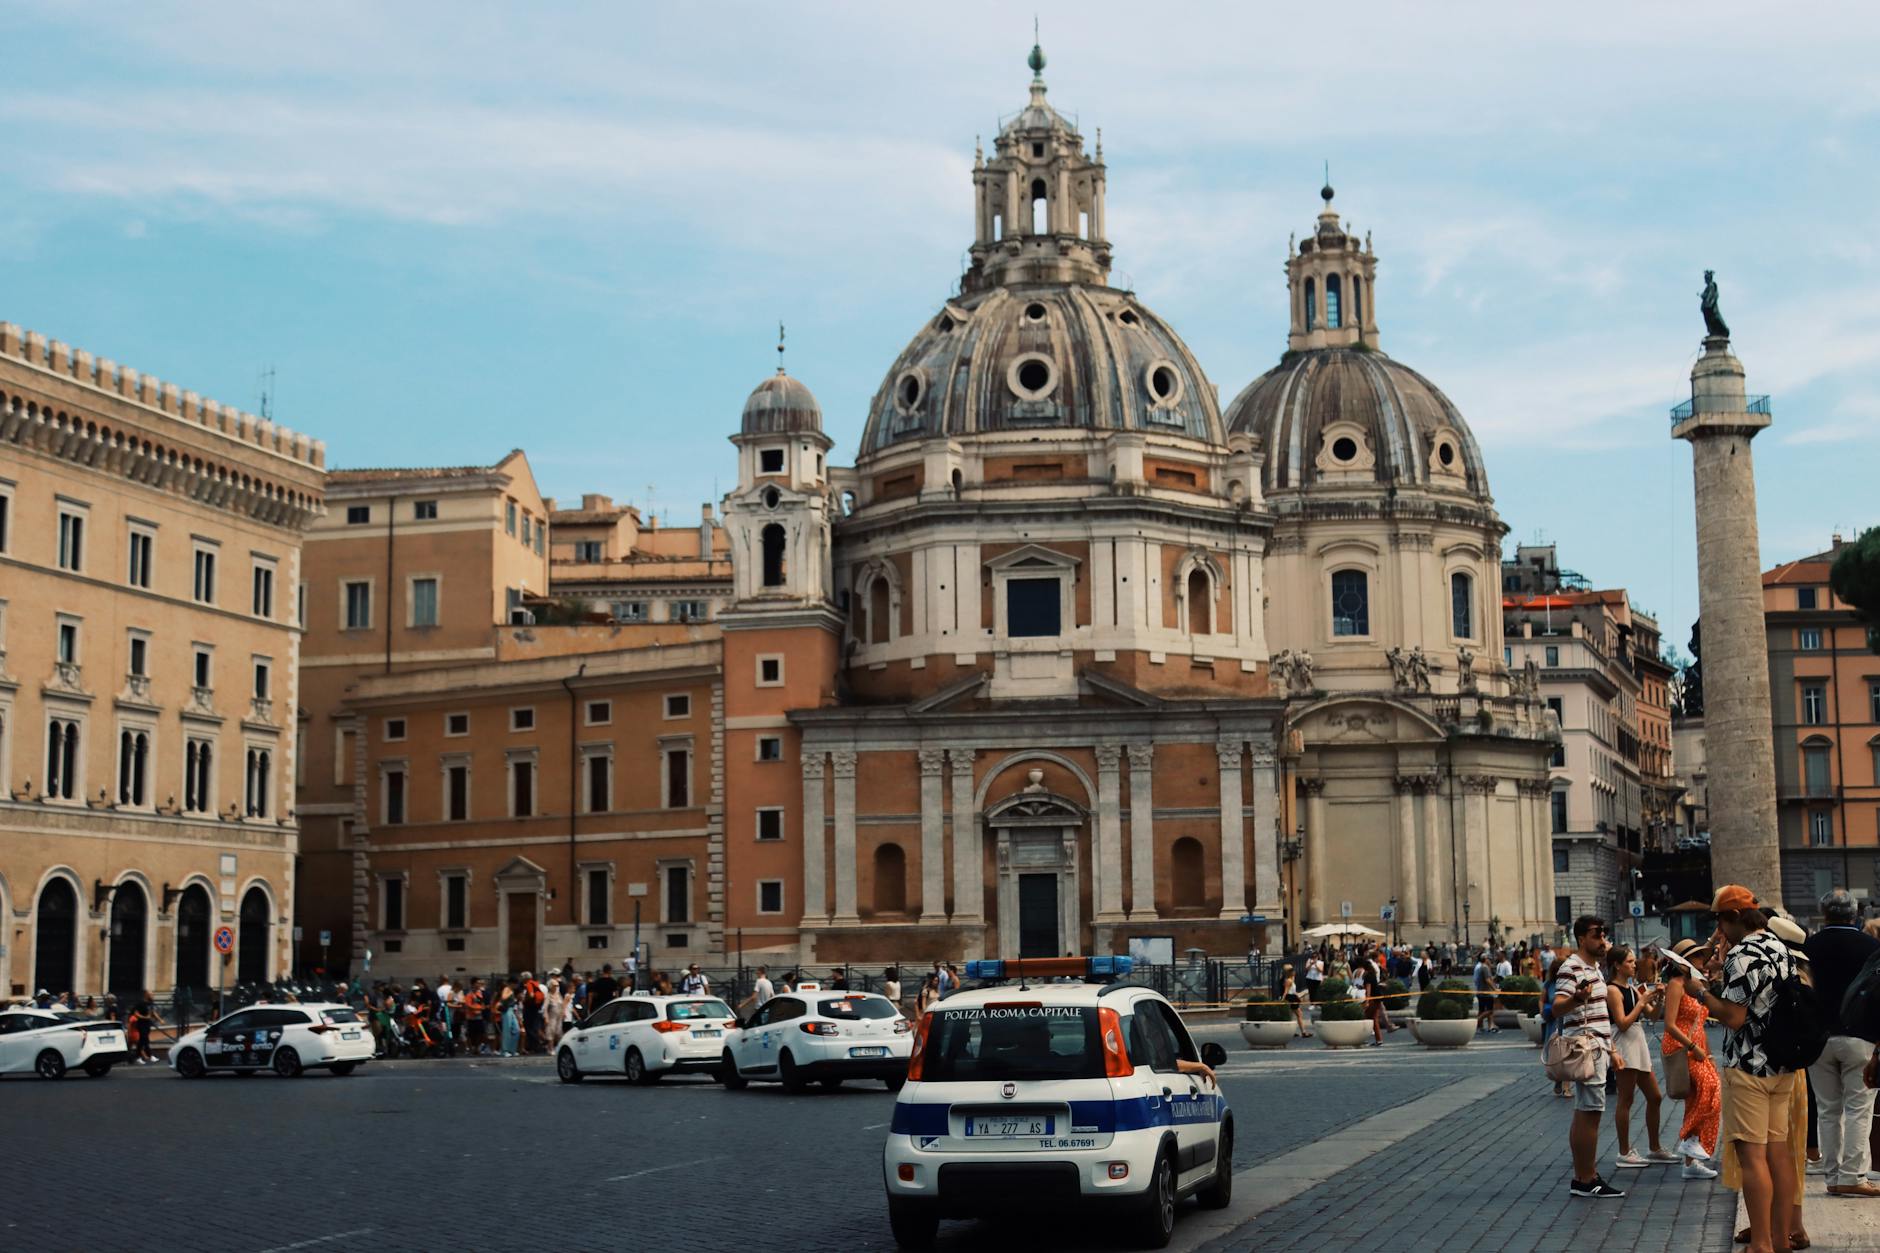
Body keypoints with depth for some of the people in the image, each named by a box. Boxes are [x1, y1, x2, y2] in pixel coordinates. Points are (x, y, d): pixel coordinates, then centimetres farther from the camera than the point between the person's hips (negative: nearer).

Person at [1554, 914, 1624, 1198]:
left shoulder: (1594, 968, 18)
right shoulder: (1571, 968, -13)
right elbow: (1557, 1008, -26)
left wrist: (1610, 1048, 27)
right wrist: (1577, 998, -47)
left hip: (1597, 1049, 10)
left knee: (1585, 1115, 11)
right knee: (1589, 1114, -10)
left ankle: (1582, 1177, 15)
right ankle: (1586, 1181, -8)